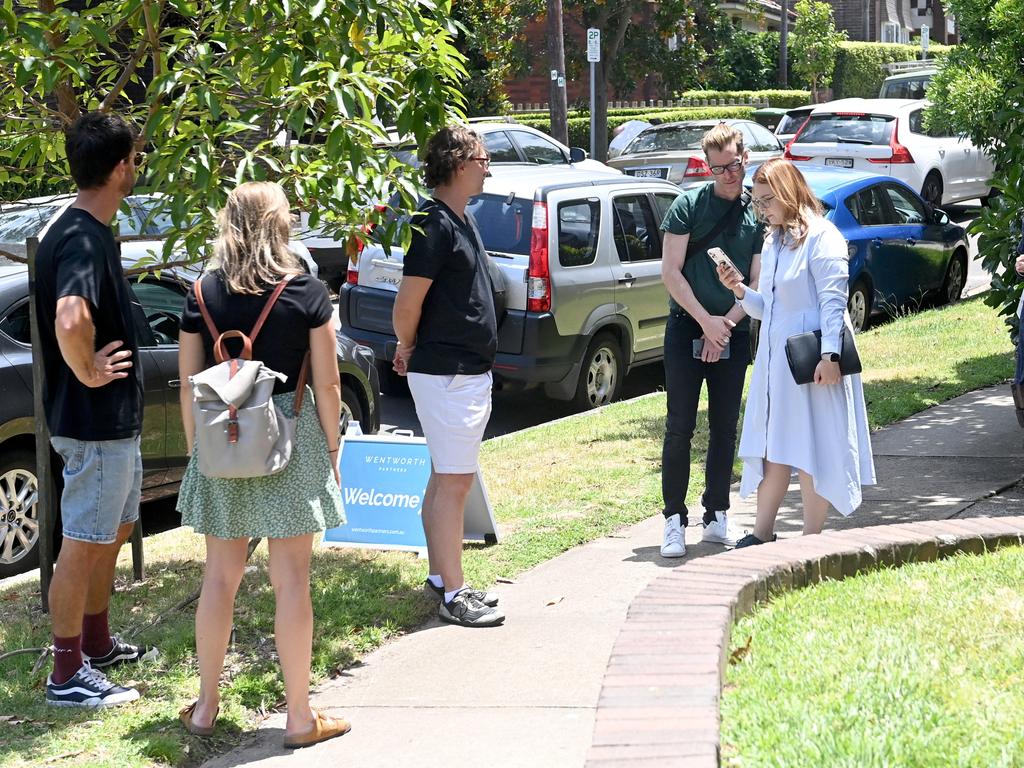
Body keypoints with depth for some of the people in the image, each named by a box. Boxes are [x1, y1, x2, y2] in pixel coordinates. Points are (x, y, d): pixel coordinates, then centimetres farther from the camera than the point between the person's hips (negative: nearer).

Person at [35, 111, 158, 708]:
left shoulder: (91, 232, 8)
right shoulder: (83, 239, -24)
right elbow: (70, 319, -41)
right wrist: (89, 373, -25)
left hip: (116, 419, 10)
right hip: (94, 422, -10)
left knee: (115, 530, 22)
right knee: (84, 543, -1)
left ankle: (98, 645, 36)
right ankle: (69, 675, 10)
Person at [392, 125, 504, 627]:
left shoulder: (462, 220, 14)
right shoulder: (435, 224, -18)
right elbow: (408, 303, -20)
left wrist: (413, 353, 16)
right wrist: (409, 350, -2)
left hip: (468, 372, 10)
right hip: (446, 374, -10)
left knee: (444, 479, 15)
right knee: (454, 481, -6)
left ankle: (440, 578, 24)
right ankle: (453, 595, -2)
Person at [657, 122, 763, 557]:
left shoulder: (758, 215, 3)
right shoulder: (688, 206, -3)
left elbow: (759, 284, 1)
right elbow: (670, 272, -6)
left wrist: (726, 324, -11)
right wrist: (706, 321, -13)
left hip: (733, 334, 2)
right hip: (687, 329, -2)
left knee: (725, 429, 8)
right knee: (680, 428, -4)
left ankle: (716, 517, 17)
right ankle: (675, 520, 0)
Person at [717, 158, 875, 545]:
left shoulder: (821, 236, -10)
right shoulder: (773, 241, 16)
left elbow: (833, 301, -16)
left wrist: (829, 354, -23)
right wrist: (740, 290, 0)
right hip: (775, 357, 8)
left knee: (812, 452, -1)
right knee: (773, 448, 11)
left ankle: (811, 539, 6)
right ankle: (762, 533, 17)